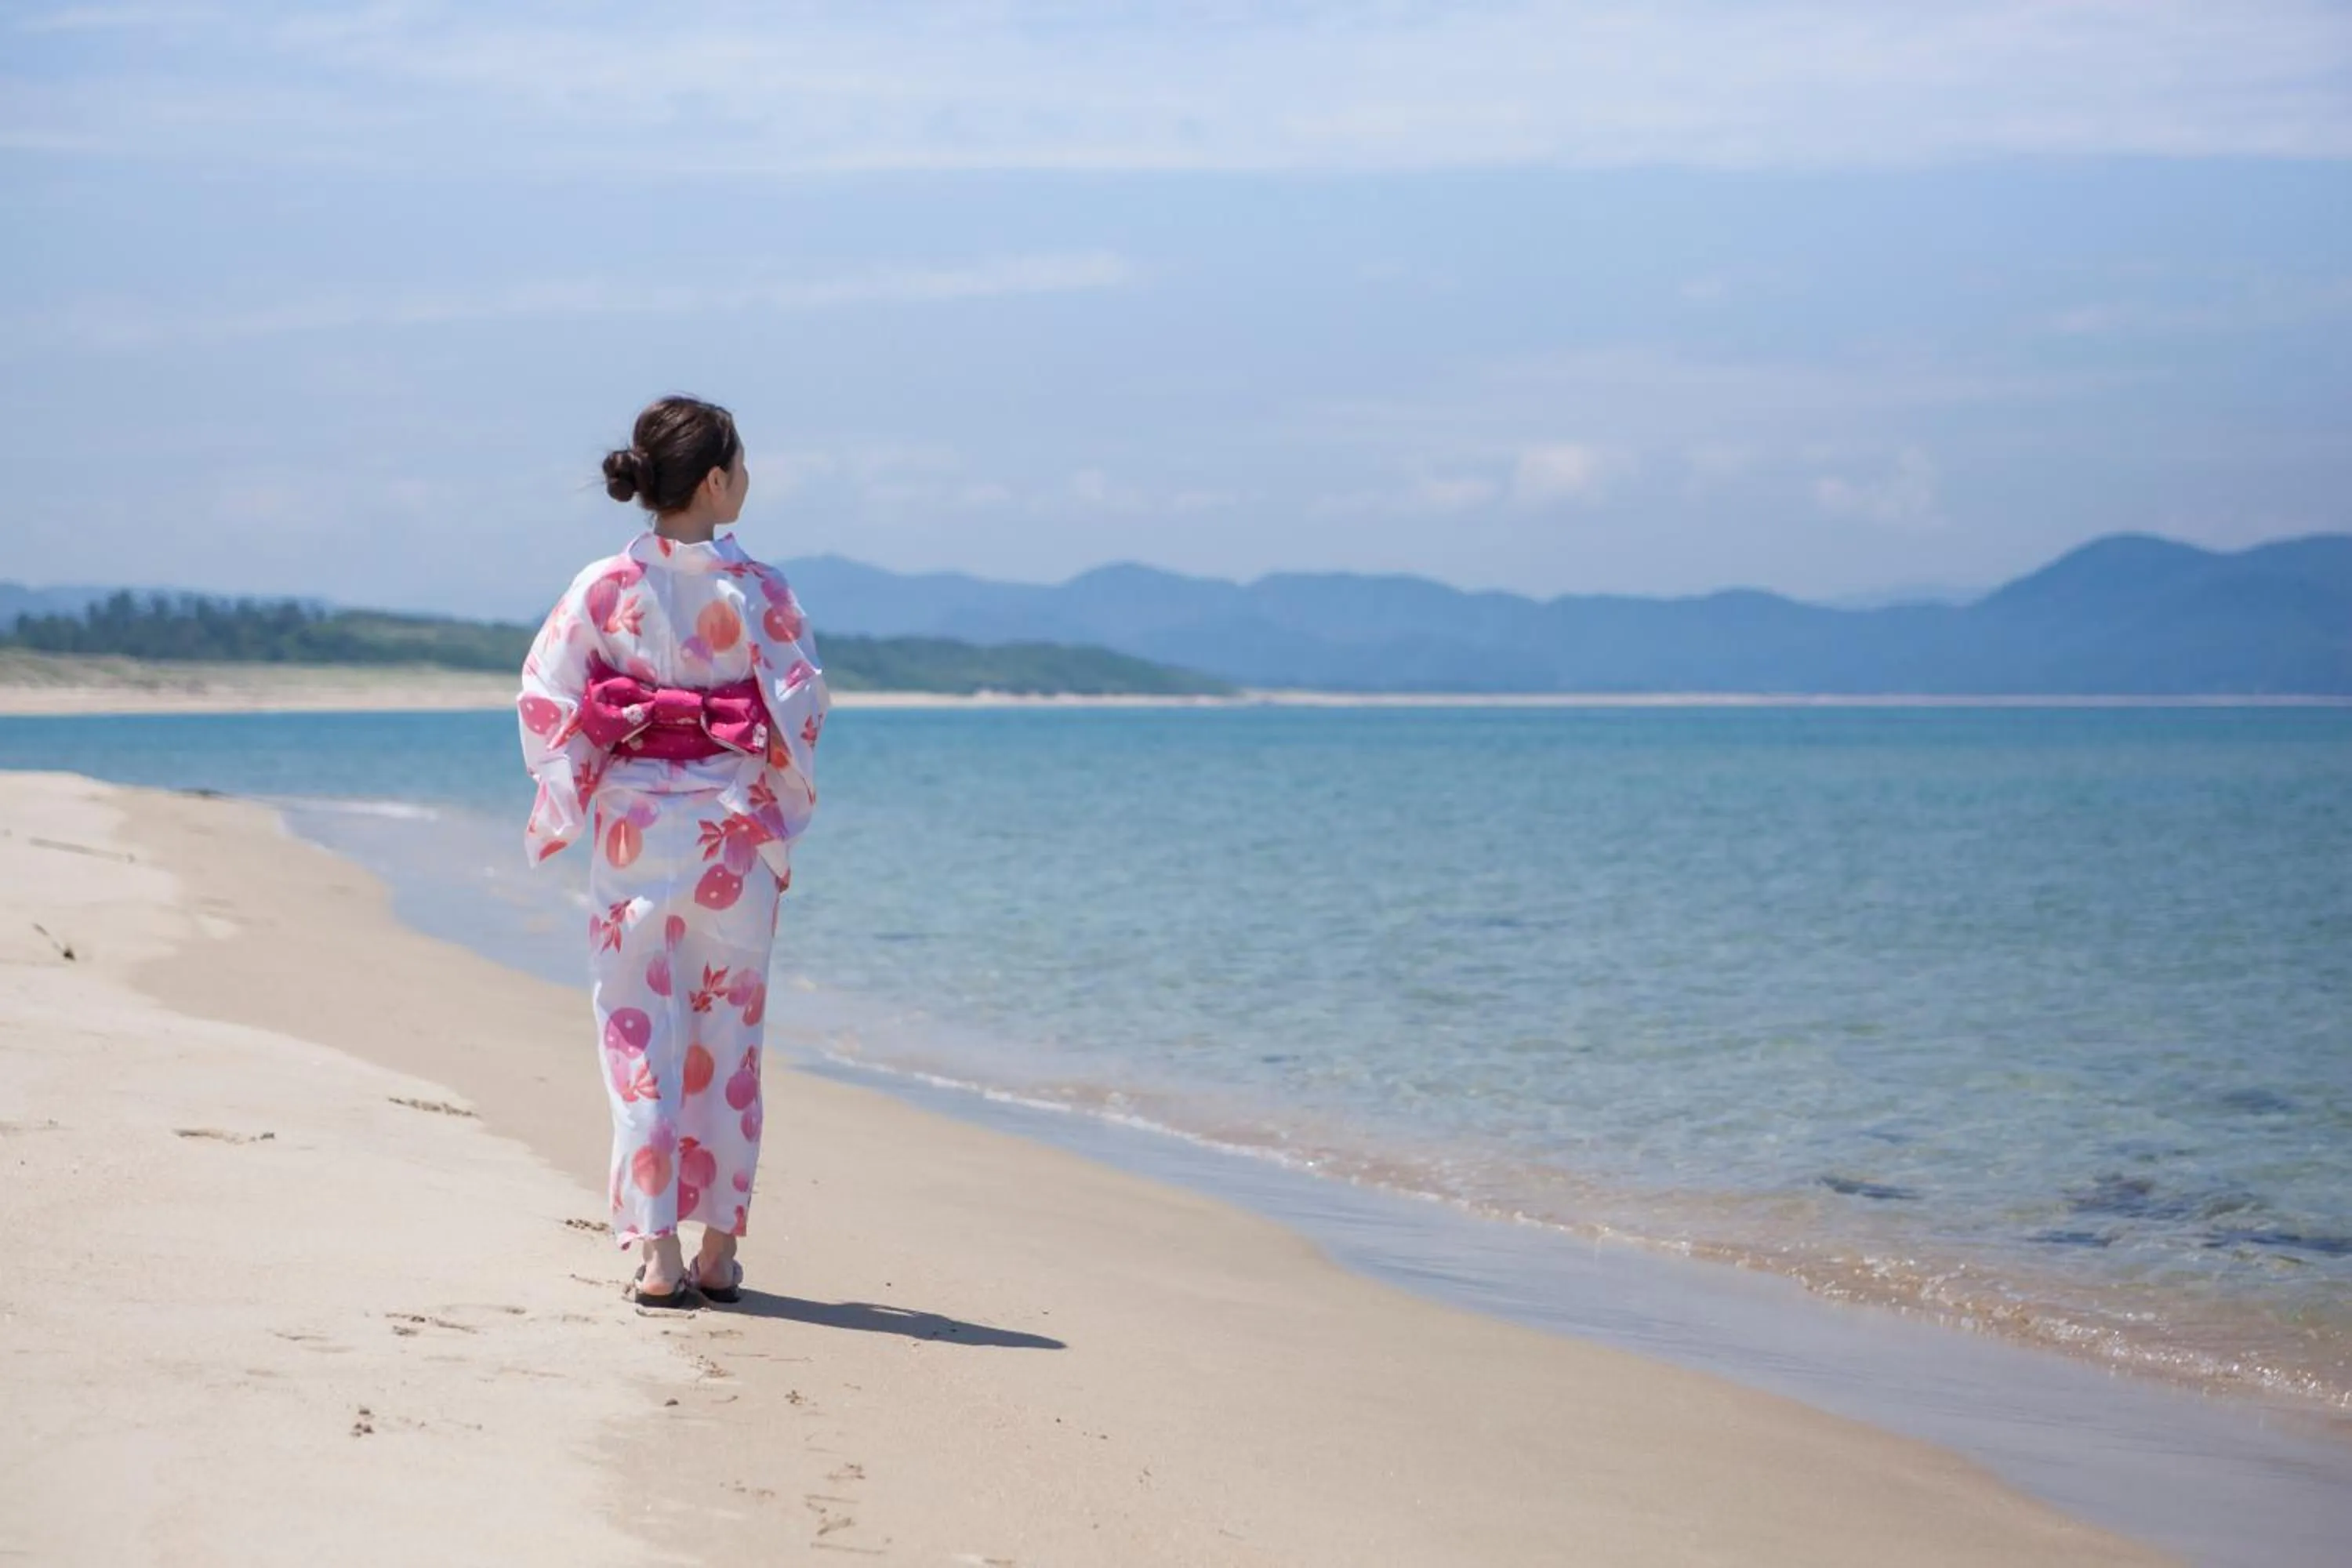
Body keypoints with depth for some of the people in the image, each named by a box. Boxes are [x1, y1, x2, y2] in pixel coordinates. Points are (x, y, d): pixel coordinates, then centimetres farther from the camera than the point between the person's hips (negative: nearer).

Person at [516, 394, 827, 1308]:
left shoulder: (605, 588, -4)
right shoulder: (760, 593, -6)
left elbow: (547, 704, -5)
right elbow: (798, 713, -5)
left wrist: (563, 812, 8)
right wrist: (784, 818, 10)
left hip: (633, 829, 0)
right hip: (735, 834, 0)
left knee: (640, 1035, 4)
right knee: (727, 1037, 11)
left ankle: (657, 1252, -3)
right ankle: (718, 1251, 15)